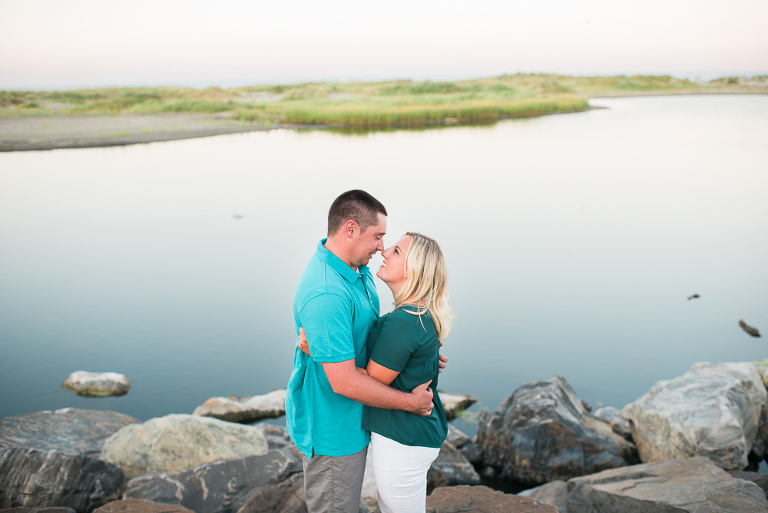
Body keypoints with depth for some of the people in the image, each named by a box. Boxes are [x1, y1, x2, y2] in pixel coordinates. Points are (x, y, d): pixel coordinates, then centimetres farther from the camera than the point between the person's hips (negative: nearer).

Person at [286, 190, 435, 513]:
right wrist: (410, 402, -21)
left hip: (352, 421, 9)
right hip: (331, 430, -9)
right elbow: (344, 382, -32)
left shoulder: (356, 270, 0)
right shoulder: (326, 295, -33)